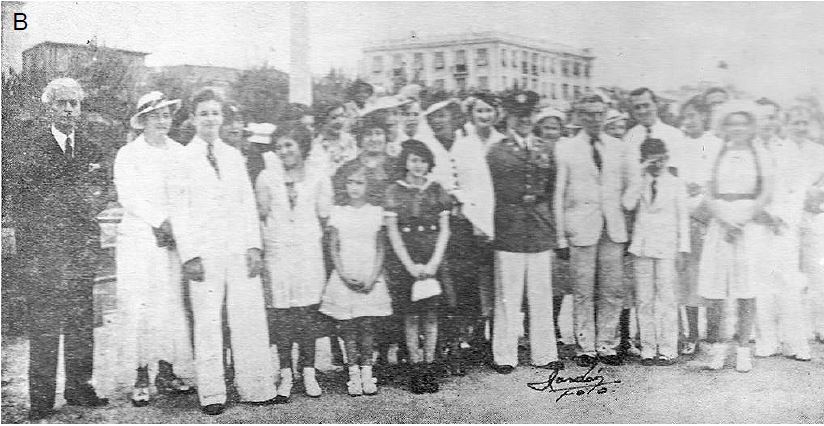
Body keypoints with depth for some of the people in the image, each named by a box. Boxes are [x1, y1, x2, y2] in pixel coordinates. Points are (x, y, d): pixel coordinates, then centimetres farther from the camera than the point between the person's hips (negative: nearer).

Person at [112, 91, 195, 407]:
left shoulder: (179, 153, 11)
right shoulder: (128, 155, 2)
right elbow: (129, 198, -8)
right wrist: (163, 220, -16)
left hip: (174, 240, 3)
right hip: (139, 240, -3)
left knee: (172, 305, 2)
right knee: (140, 306, -4)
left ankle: (167, 372, 13)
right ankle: (141, 378, 4)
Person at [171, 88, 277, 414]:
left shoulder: (234, 156, 16)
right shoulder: (183, 158, 3)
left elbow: (248, 204, 15)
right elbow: (179, 211, 0)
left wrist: (254, 246, 4)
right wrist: (189, 254, -9)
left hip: (239, 249, 4)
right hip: (204, 252, -3)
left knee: (250, 319, 1)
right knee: (207, 323, -2)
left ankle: (255, 388, 9)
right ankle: (211, 394, 7)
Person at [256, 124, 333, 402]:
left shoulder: (318, 176, 2)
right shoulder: (267, 177, 3)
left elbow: (323, 217, 8)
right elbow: (261, 215, 11)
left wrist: (308, 237, 10)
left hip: (309, 251, 0)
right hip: (277, 251, 0)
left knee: (308, 313, 0)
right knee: (280, 314, -1)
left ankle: (309, 373, 10)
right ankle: (285, 376, 7)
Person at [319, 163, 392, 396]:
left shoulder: (376, 212, 5)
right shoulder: (337, 212, 5)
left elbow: (380, 249, 5)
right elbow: (334, 249, 3)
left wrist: (372, 278, -7)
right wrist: (345, 276, -9)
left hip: (370, 278, 0)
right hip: (344, 278, 0)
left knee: (368, 327, -2)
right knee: (348, 327, -1)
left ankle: (367, 372, 7)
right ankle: (354, 374, 7)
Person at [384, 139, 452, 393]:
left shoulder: (437, 191, 8)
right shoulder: (394, 191, 3)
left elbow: (444, 230, 6)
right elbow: (392, 232, -1)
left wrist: (433, 263, -5)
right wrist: (410, 265, -8)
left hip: (432, 261, 2)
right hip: (403, 262, -1)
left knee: (431, 315, 0)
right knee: (410, 316, 0)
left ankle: (428, 367, 9)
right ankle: (415, 368, 8)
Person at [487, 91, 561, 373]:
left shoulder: (546, 152, 15)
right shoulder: (496, 152, 3)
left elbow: (551, 191, 18)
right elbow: (493, 192, 2)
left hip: (541, 234, 4)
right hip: (508, 234, -3)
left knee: (541, 298, 7)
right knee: (508, 299, 0)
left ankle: (544, 354, 17)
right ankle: (505, 357, 9)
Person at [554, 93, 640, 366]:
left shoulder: (620, 148, 10)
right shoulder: (566, 149, 2)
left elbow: (633, 182, 20)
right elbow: (559, 194, 1)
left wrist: (626, 205, 1)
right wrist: (561, 237, -2)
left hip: (614, 227, 3)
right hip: (581, 228, -3)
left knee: (613, 290, 4)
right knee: (583, 292, 0)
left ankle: (606, 345, 16)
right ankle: (585, 347, 11)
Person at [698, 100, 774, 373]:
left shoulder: (760, 155, 7)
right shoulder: (716, 155, 9)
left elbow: (766, 192, -2)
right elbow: (709, 195, 4)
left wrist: (742, 219, -11)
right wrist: (724, 219, -11)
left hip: (751, 223, -1)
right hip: (720, 222, 1)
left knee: (747, 291, -3)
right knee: (714, 290, -5)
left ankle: (743, 349, 8)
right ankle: (718, 346, 11)